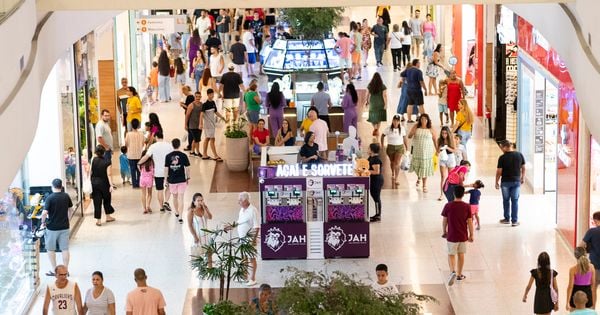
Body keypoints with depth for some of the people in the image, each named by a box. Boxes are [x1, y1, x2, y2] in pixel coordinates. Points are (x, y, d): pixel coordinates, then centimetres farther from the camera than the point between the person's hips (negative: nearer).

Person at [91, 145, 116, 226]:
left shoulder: (93, 160, -8)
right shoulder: (107, 162, -12)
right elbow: (109, 174, -15)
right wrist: (111, 185, -14)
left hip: (95, 183, 1)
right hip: (104, 183, -1)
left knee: (97, 201, 5)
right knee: (106, 199, 20)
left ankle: (98, 220, 6)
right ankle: (108, 216, 31)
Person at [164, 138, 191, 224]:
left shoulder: (168, 156, -6)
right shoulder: (183, 156, -8)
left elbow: (166, 169, -4)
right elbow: (187, 168, -5)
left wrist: (166, 179, 7)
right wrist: (188, 178, 8)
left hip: (172, 180, 1)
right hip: (182, 180, -1)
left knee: (175, 197, 20)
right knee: (180, 198, 0)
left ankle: (177, 213, 37)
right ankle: (180, 217, -7)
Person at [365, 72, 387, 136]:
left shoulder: (369, 86, -7)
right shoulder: (383, 86, -12)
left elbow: (367, 94, -1)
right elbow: (384, 96, -15)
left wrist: (367, 101, 15)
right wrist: (386, 105, -11)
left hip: (372, 103, 0)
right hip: (380, 104, 0)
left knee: (373, 116, 10)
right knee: (379, 117, 15)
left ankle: (375, 127, -15)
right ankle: (377, 130, 17)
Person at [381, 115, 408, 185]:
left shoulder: (402, 129, -6)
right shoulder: (388, 129, -8)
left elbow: (405, 138, 5)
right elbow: (382, 136, 6)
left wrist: (406, 148, 9)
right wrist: (382, 145, 4)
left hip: (399, 147, -1)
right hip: (390, 147, 1)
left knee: (397, 163, -11)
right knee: (392, 162, 18)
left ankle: (397, 179, -8)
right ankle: (393, 173, 45)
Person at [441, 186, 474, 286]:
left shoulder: (448, 206, -11)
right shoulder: (467, 206, -8)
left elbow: (444, 221, -2)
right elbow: (469, 221, -4)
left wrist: (444, 232, 13)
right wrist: (471, 235, 6)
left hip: (452, 236, -2)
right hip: (463, 235, 2)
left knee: (451, 255, 7)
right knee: (461, 254, 15)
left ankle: (453, 271, -17)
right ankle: (459, 275, 24)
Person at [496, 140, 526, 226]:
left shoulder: (502, 158, -14)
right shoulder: (519, 155, -3)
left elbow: (499, 171, -10)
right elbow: (523, 168, 6)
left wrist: (497, 182, 2)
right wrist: (523, 178, 21)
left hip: (505, 182, -2)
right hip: (516, 181, 2)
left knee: (506, 200, 14)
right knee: (515, 201, 7)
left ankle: (507, 219, 23)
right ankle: (514, 221, 9)